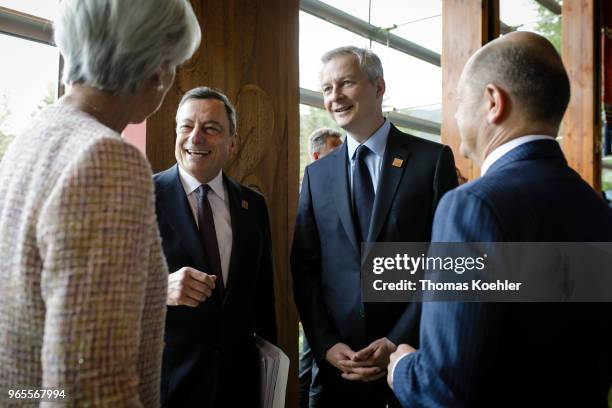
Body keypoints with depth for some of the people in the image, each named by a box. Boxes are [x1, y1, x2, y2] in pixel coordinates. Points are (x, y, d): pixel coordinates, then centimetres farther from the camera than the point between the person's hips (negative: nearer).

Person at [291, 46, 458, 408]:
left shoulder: (434, 159, -4)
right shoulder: (317, 173, 6)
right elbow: (304, 269, 5)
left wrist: (399, 342, -13)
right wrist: (325, 344, -5)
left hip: (414, 356, -2)